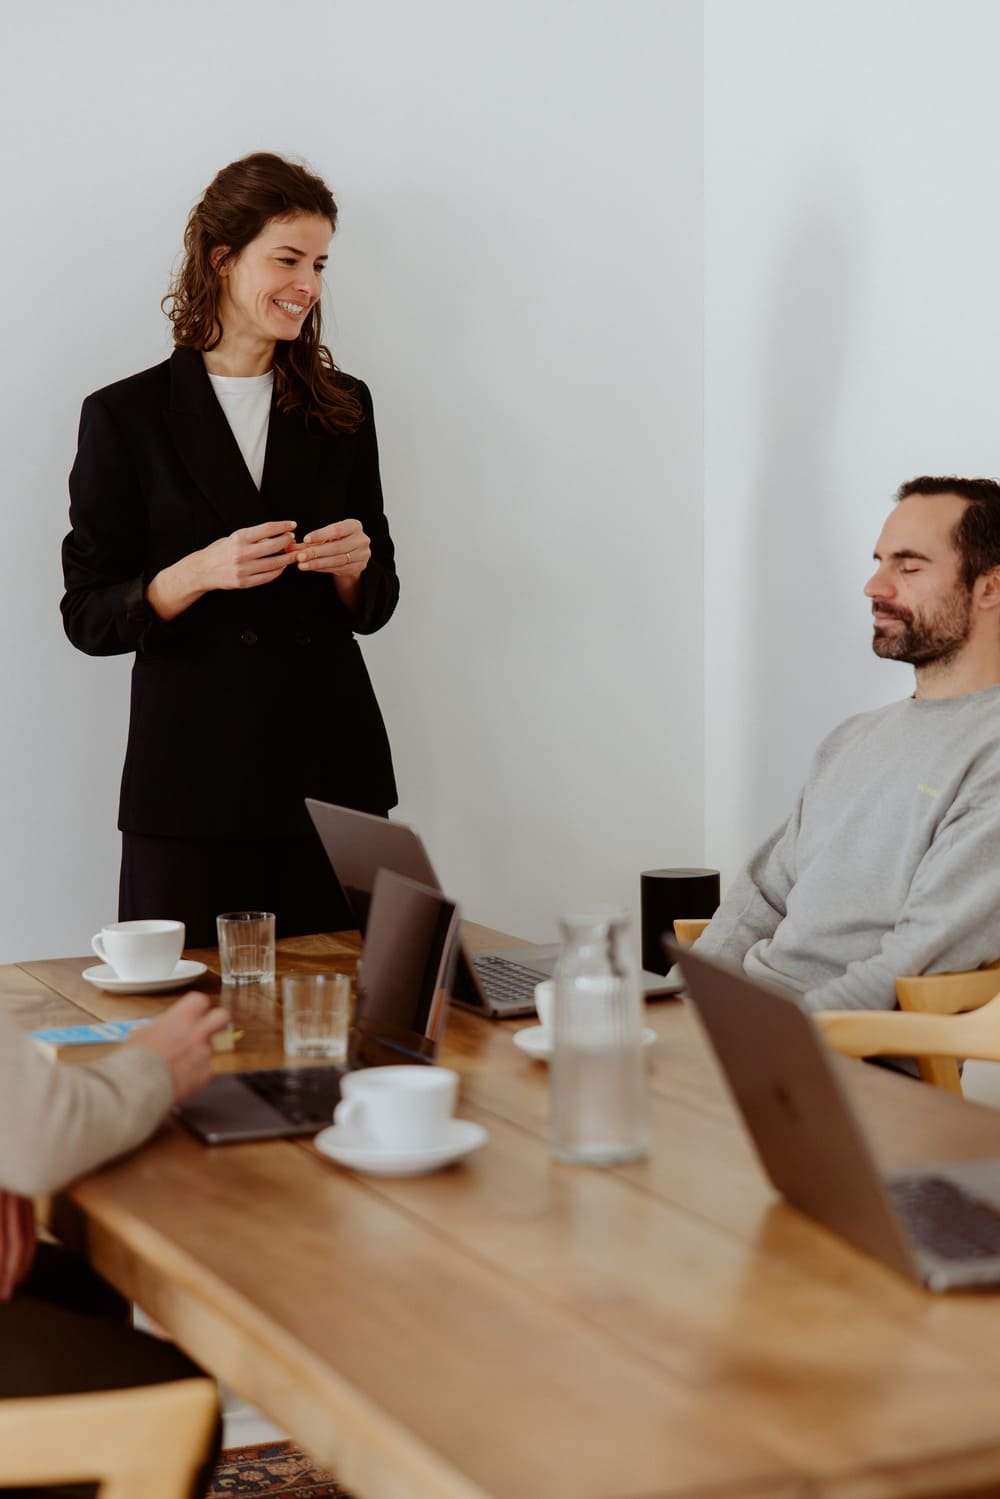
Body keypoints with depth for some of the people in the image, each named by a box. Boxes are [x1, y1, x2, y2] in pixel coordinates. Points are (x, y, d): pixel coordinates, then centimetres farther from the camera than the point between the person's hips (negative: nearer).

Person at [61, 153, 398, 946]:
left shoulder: (344, 407, 10)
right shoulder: (126, 416, 1)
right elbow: (88, 616, -2)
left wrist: (355, 567, -7)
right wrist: (201, 571, -17)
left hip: (333, 769, 3)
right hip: (192, 782, -3)